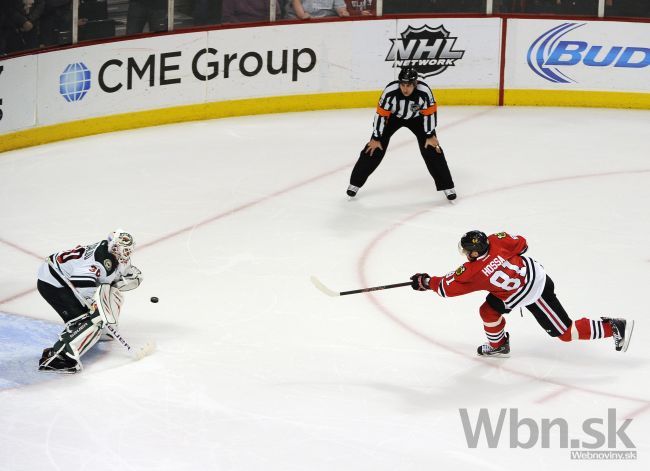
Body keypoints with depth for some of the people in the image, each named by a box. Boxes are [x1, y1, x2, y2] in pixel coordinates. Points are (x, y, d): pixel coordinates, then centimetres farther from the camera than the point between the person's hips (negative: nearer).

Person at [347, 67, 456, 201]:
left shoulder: (424, 91, -35)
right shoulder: (390, 91, -36)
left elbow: (430, 112, -20)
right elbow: (381, 114, -25)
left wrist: (431, 136, -15)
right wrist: (376, 138, -19)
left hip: (416, 118, 1)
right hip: (393, 116, 0)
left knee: (432, 150, -7)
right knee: (374, 148, -6)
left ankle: (446, 186, 6)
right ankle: (355, 183, 6)